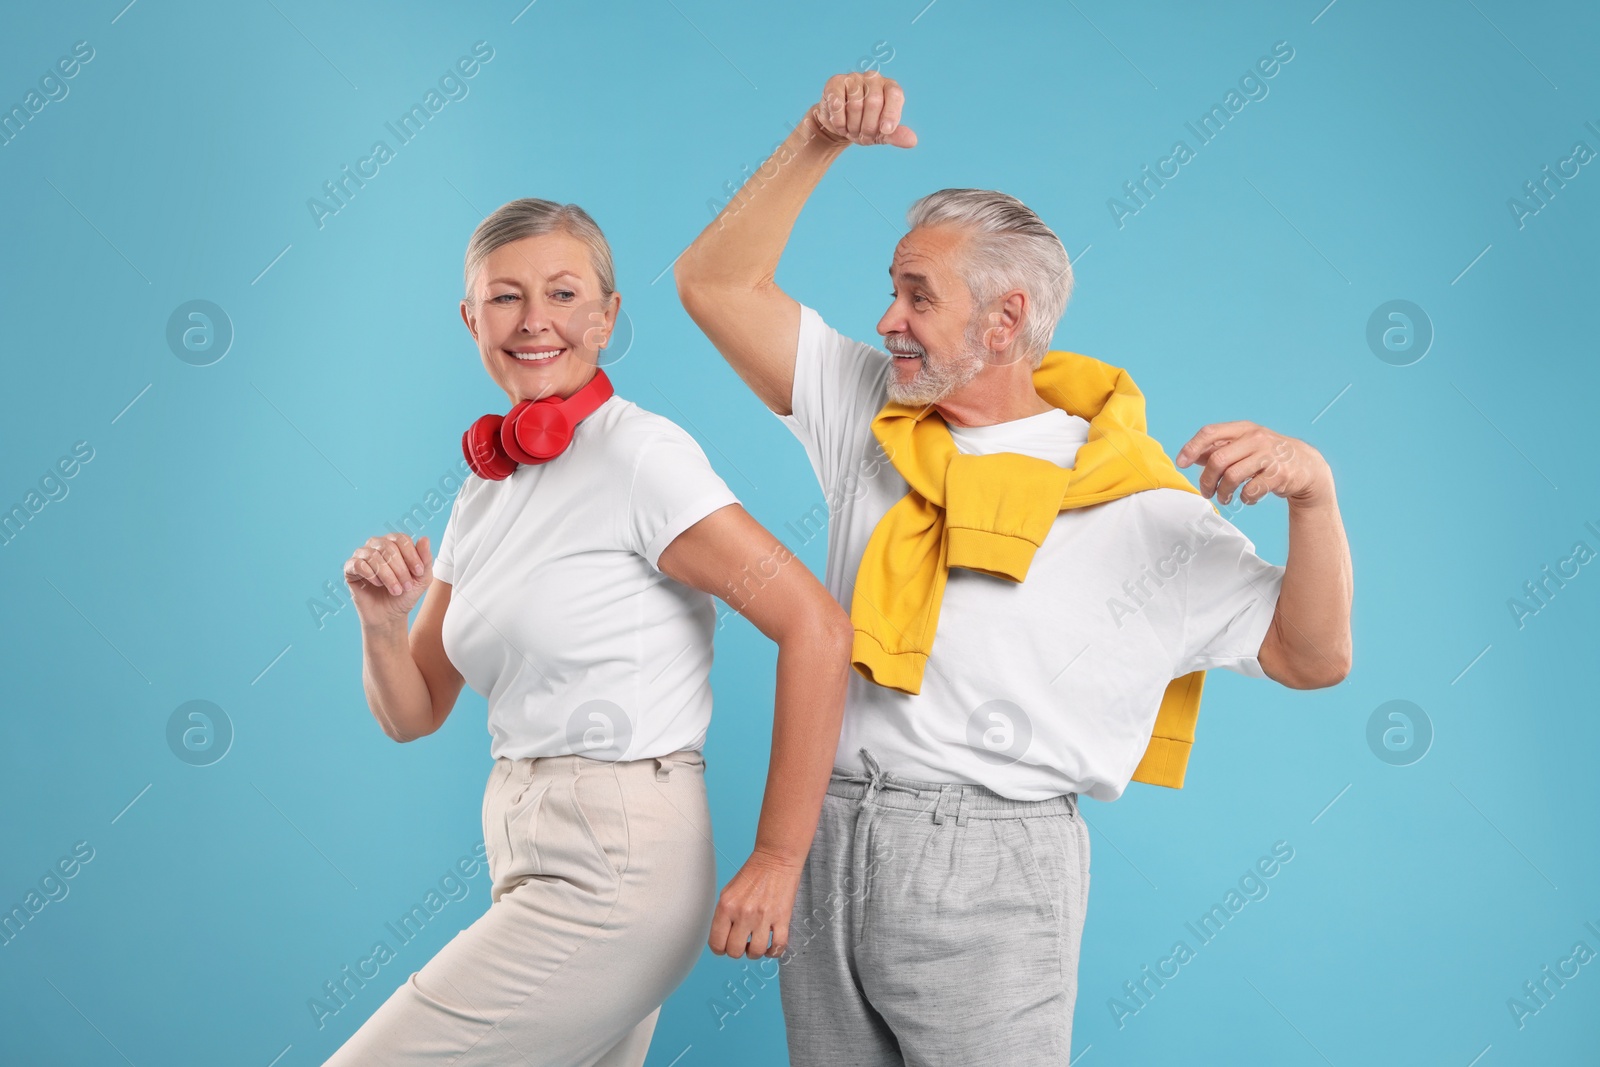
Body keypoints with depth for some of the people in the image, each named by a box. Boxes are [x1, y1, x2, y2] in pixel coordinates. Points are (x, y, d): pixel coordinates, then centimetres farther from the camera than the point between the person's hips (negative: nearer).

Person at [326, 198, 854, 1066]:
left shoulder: (640, 454, -13)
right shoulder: (487, 488, 11)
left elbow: (818, 629, -19)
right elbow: (412, 715, 13)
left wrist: (778, 860, -18)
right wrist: (382, 621, -8)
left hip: (614, 867, -8)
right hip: (531, 862, 8)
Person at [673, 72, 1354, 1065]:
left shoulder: (1131, 504, -5)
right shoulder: (872, 414, 8)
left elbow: (1311, 657, -5)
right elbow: (717, 283, 8)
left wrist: (1314, 493, -20)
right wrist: (818, 142, -1)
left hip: (987, 870, -4)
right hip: (826, 844, 5)